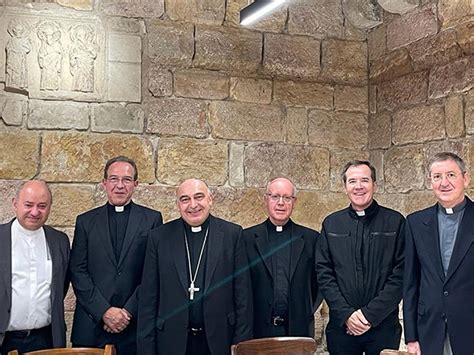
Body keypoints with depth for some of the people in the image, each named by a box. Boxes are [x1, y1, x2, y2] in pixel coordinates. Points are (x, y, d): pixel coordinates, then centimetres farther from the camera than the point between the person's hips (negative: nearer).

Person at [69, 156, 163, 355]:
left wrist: (130, 311, -9)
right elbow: (78, 272, 1)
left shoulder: (152, 219, 4)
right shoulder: (85, 221, 8)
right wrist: (104, 311, -9)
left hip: (136, 325, -1)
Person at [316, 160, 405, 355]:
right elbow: (323, 273, 3)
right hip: (341, 326, 2)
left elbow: (401, 274, -5)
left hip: (383, 326, -1)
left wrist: (370, 314, -11)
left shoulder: (396, 222, 1)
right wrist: (346, 314, -8)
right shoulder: (331, 223, 7)